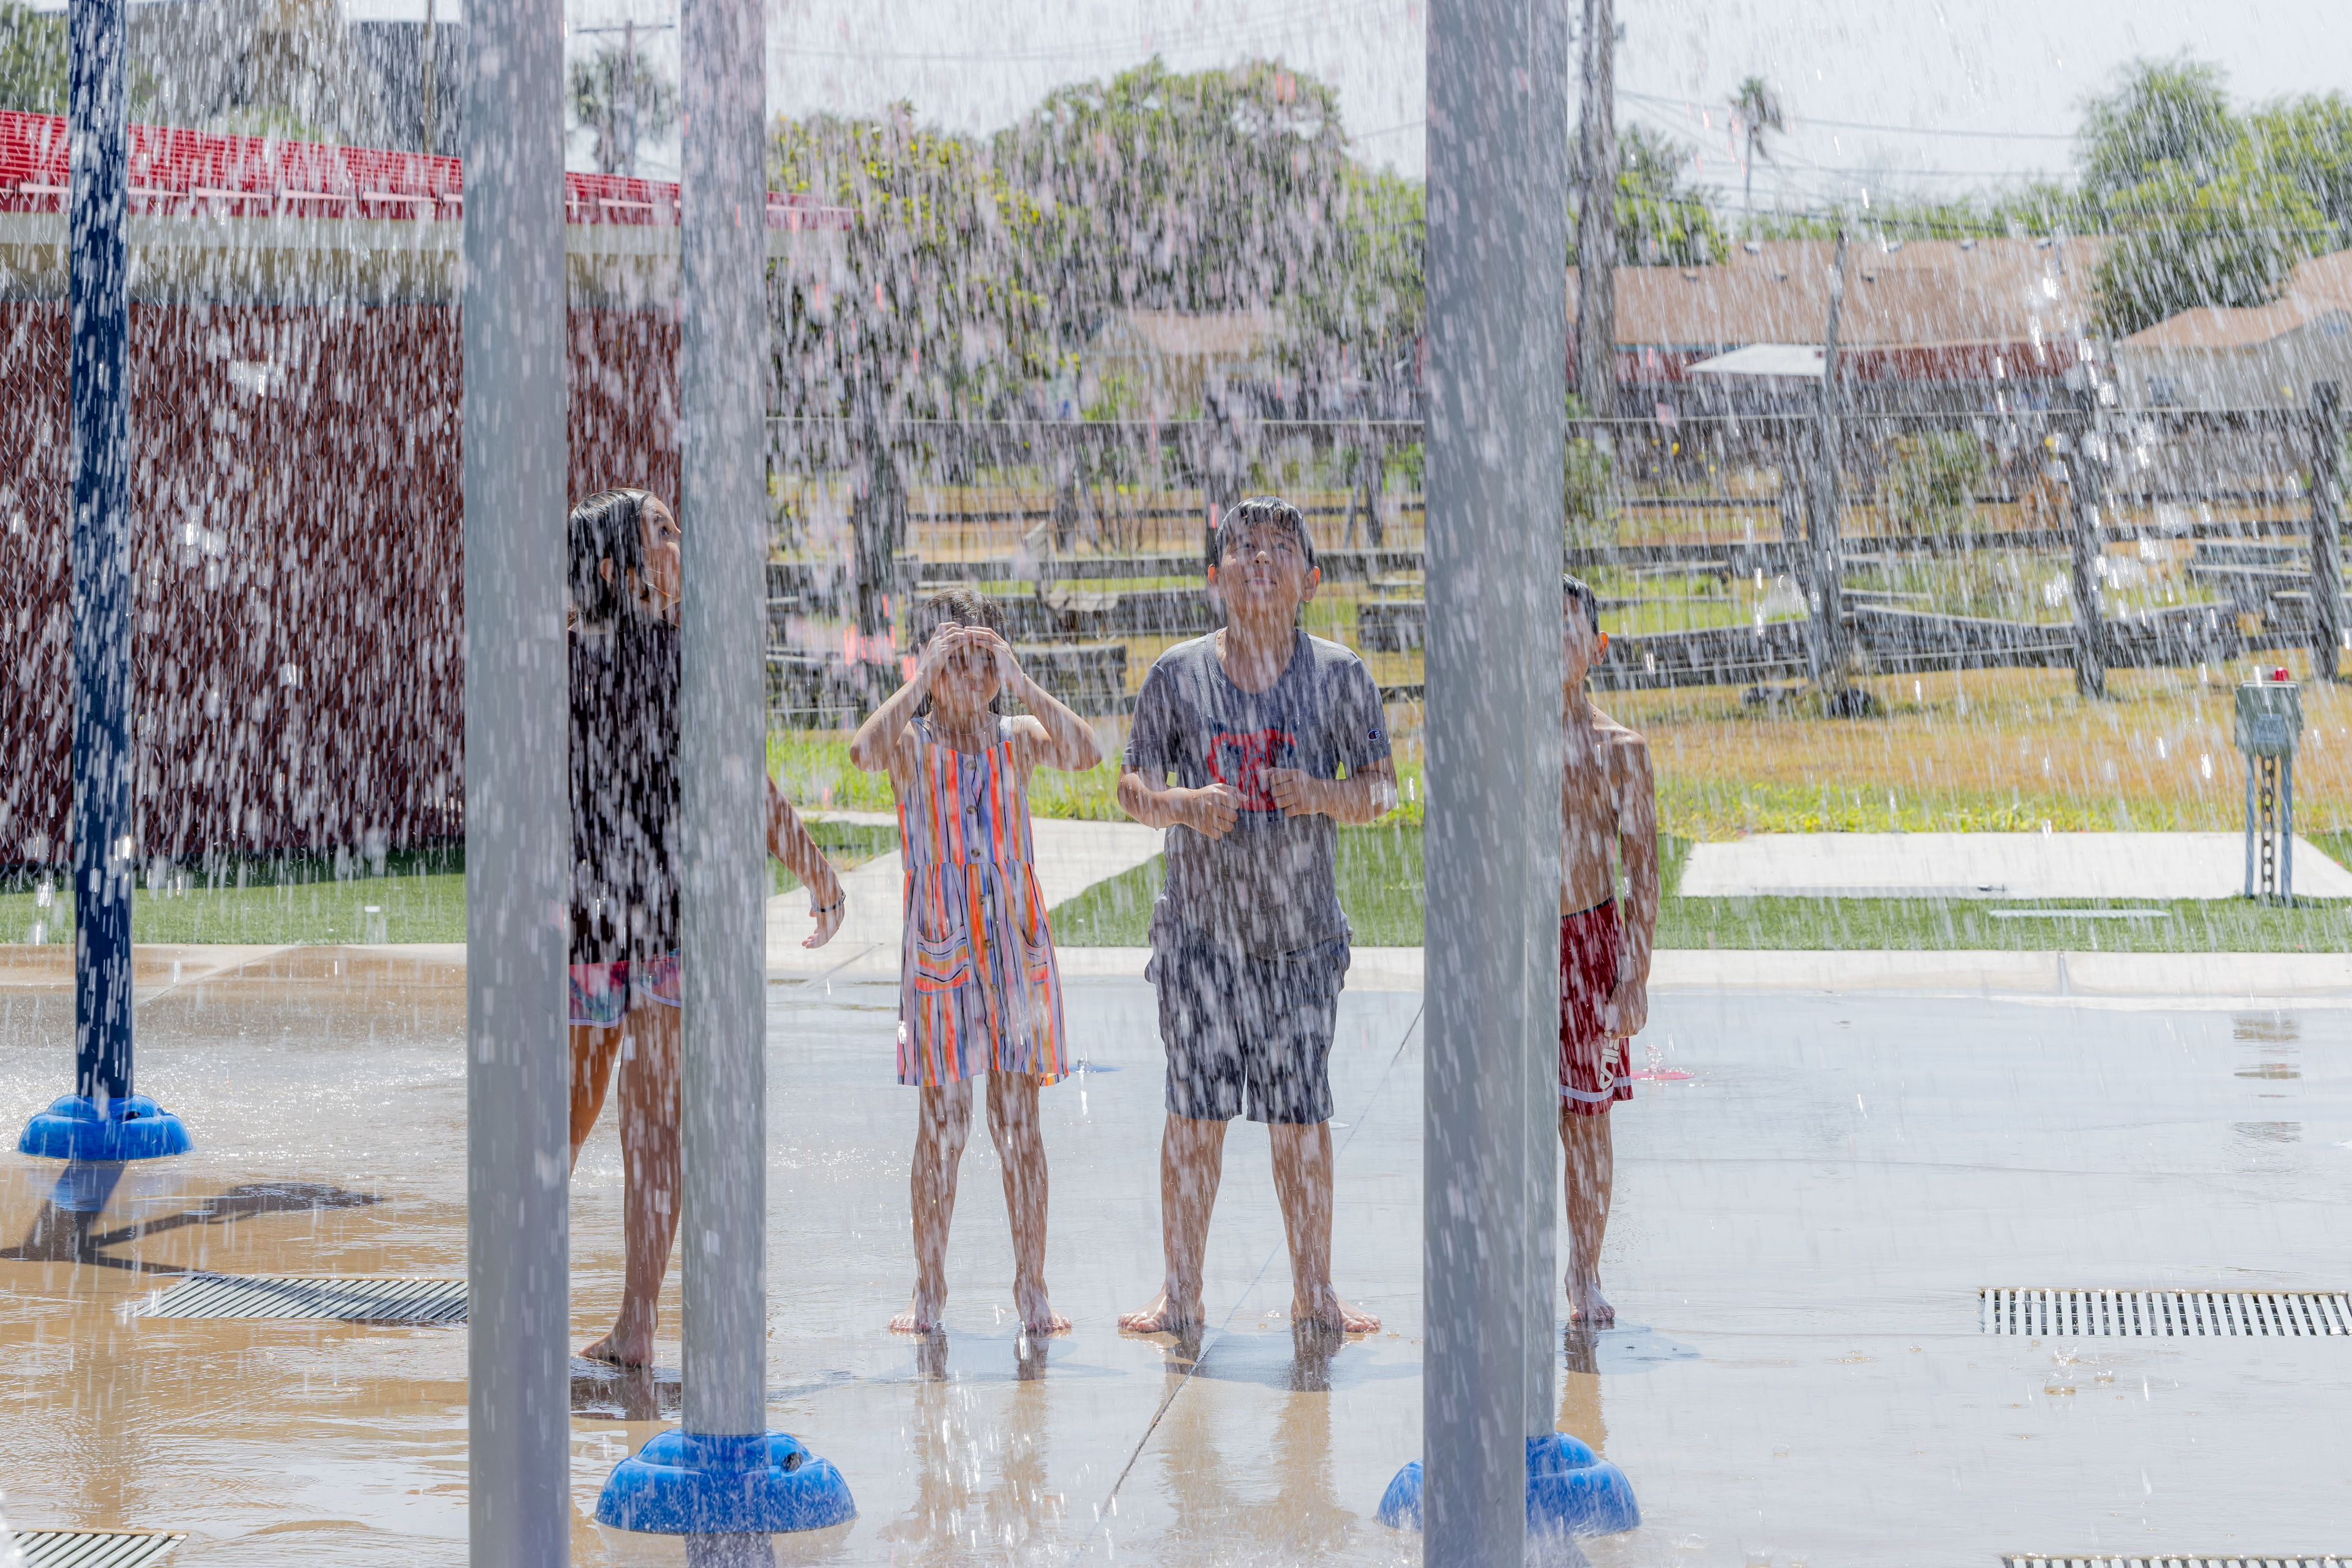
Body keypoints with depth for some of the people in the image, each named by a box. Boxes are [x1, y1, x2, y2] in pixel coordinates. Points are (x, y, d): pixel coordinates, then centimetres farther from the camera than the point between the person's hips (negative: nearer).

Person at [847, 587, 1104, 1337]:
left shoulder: (1018, 738, 3)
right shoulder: (913, 743, -1)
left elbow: (1085, 753, -17)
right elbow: (865, 750, -25)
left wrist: (1019, 681, -19)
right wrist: (925, 678, -22)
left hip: (1017, 945, 2)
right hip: (938, 950, -2)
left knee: (1019, 1121, 5)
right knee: (941, 1124, 2)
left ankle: (1032, 1287, 12)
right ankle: (929, 1293, 11)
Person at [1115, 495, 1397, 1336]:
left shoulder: (1339, 676, 1)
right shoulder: (1178, 674, 2)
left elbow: (1381, 785, 2)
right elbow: (1134, 784, 4)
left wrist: (1325, 797, -19)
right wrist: (1181, 804, -18)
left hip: (1302, 930, 0)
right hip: (1201, 926, 0)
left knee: (1302, 1114, 4)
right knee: (1194, 1111, 0)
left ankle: (1314, 1291, 14)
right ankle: (1180, 1291, 9)